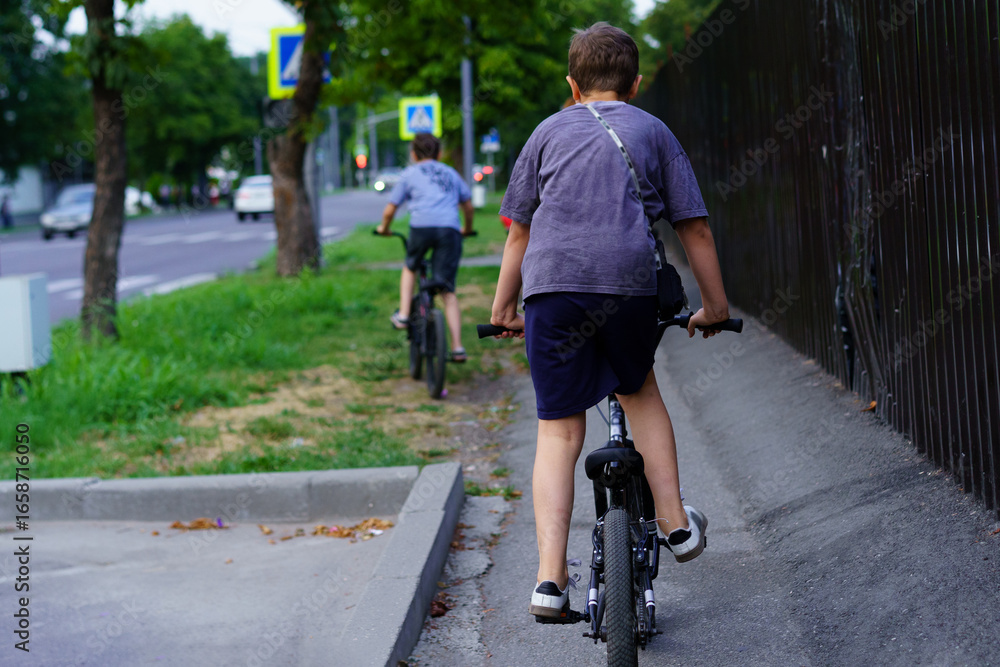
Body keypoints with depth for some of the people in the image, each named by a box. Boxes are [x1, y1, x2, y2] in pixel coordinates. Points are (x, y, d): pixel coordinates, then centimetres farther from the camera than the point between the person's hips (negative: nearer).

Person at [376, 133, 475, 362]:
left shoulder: (409, 174, 18)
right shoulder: (451, 173, 26)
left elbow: (390, 210, 16)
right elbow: (468, 205, 28)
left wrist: (384, 228, 35)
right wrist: (468, 228, 45)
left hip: (422, 226, -2)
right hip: (450, 230, 2)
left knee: (410, 268, 30)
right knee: (448, 291, 3)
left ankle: (403, 315, 18)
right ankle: (457, 347, -4)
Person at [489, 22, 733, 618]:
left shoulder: (549, 132, 21)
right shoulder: (653, 132, 20)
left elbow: (519, 230, 20)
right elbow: (695, 228, 17)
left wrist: (503, 309, 29)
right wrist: (715, 307, 26)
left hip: (553, 284, 0)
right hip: (630, 281, 0)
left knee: (558, 431, 5)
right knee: (639, 389, 28)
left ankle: (551, 576, -2)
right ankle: (676, 522, 24)